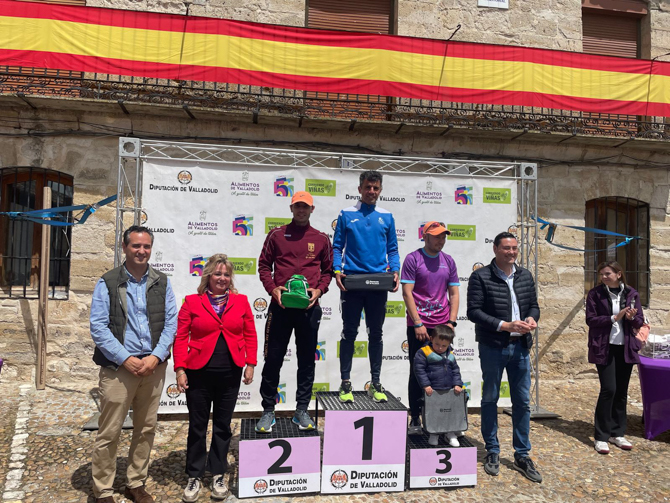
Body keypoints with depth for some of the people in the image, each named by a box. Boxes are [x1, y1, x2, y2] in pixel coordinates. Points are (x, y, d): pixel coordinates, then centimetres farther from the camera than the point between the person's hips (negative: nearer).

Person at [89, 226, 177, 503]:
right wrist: (126, 359, -14)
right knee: (109, 432, 2)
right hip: (118, 367, -3)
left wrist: (156, 357, -9)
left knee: (147, 429, 11)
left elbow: (171, 322, 4)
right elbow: (98, 326, -7)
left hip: (153, 366, 3)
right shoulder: (107, 283, -1)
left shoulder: (162, 282, 7)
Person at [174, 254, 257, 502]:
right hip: (199, 373, -1)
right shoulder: (192, 301, -1)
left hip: (230, 374, 2)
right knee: (197, 425, 9)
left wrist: (250, 364, -1)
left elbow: (250, 335, 5)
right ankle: (194, 476, 24)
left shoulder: (241, 301, 4)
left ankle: (218, 475, 27)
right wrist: (180, 369, -9)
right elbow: (180, 337, -3)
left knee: (223, 425, 12)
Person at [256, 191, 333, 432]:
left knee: (307, 360, 7)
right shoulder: (276, 235, 6)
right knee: (273, 358, 3)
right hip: (280, 305, -1)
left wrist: (319, 290, -6)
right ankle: (268, 411, 15)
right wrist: (272, 288, -9)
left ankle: (302, 410, 19)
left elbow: (328, 270, 11)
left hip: (309, 307, 1)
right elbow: (264, 265, 6)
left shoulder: (321, 239, 9)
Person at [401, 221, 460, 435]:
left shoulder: (448, 261, 10)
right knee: (417, 372, 4)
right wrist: (418, 324, -13)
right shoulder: (413, 259, -3)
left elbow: (454, 294, 11)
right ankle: (415, 419, 14)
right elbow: (407, 292, -8)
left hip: (442, 326, 4)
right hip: (418, 326, -4)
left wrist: (451, 322, 0)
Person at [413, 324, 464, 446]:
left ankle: (451, 433, 29)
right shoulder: (423, 352, -11)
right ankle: (434, 433, 22)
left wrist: (457, 384, 2)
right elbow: (419, 369, -12)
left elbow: (455, 370, 15)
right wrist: (426, 385, -16)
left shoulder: (450, 355, 7)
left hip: (449, 391, 4)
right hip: (432, 391, -4)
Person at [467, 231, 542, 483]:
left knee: (522, 402, 9)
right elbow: (473, 311, -12)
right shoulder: (481, 276, -7)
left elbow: (533, 305, 17)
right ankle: (492, 452, 23)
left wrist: (531, 318, -7)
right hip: (492, 346, -4)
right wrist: (504, 325, -19)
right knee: (490, 399, 9)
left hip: (520, 346, 5)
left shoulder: (525, 276, 9)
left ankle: (522, 455, 22)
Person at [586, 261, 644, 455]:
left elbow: (640, 322, 6)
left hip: (625, 348, 3)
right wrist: (614, 318, -18)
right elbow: (590, 319, -7)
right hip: (604, 348, -3)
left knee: (622, 391, 9)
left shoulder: (631, 294, 4)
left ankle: (617, 433, 22)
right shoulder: (595, 293, -2)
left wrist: (632, 317, -16)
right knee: (608, 389, -9)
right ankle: (601, 437, 1)